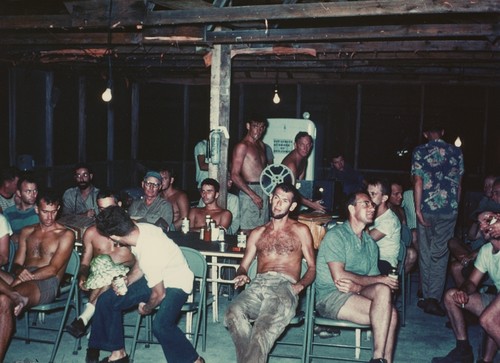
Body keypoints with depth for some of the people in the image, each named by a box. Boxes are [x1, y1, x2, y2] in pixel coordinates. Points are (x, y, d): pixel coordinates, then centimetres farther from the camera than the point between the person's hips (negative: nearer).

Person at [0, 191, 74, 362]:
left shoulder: (65, 235, 5)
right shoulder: (27, 232, 22)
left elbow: (53, 269, -4)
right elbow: (16, 264, 16)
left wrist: (28, 276, -18)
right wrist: (20, 272, -10)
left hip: (47, 283, -5)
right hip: (23, 280, 5)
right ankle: (15, 296, -44)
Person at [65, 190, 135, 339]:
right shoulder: (91, 232, 16)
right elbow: (85, 262, 13)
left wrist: (127, 259, -14)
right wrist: (82, 276, -8)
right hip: (97, 278, 1)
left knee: (103, 261, -35)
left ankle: (84, 318, -37)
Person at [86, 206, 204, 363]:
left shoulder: (149, 253, -36)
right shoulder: (138, 228, -14)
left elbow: (159, 294, -22)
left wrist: (146, 309, -3)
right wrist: (127, 281, -8)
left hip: (176, 284, -8)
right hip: (155, 278, 8)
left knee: (160, 325, -34)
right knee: (106, 301, 1)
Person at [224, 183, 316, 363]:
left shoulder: (301, 231, 18)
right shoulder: (257, 233, 26)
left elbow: (312, 267, 14)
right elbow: (243, 266, 25)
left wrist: (301, 284, -7)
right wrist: (241, 275, 0)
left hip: (285, 285, -3)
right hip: (258, 285, 3)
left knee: (266, 325, -37)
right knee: (233, 313, -33)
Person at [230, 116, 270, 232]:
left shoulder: (261, 145, 17)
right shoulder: (242, 146, -8)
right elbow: (234, 176, -14)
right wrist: (253, 195, -18)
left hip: (263, 191, 8)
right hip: (249, 190, -8)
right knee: (247, 230, -8)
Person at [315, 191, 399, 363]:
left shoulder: (371, 243, 16)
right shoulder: (336, 235, -6)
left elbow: (374, 282, 8)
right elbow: (339, 276, -17)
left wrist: (357, 286, -17)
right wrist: (381, 279, -10)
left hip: (356, 294, 6)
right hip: (330, 296, -6)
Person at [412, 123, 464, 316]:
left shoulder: (419, 152, -1)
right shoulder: (456, 152, 6)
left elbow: (418, 181, -7)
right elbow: (459, 183, 7)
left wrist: (417, 209, -7)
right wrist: (455, 205, 16)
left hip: (427, 208, -1)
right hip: (450, 208, 1)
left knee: (426, 253, 11)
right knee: (440, 254, 5)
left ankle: (428, 298, 16)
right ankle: (434, 298, -2)